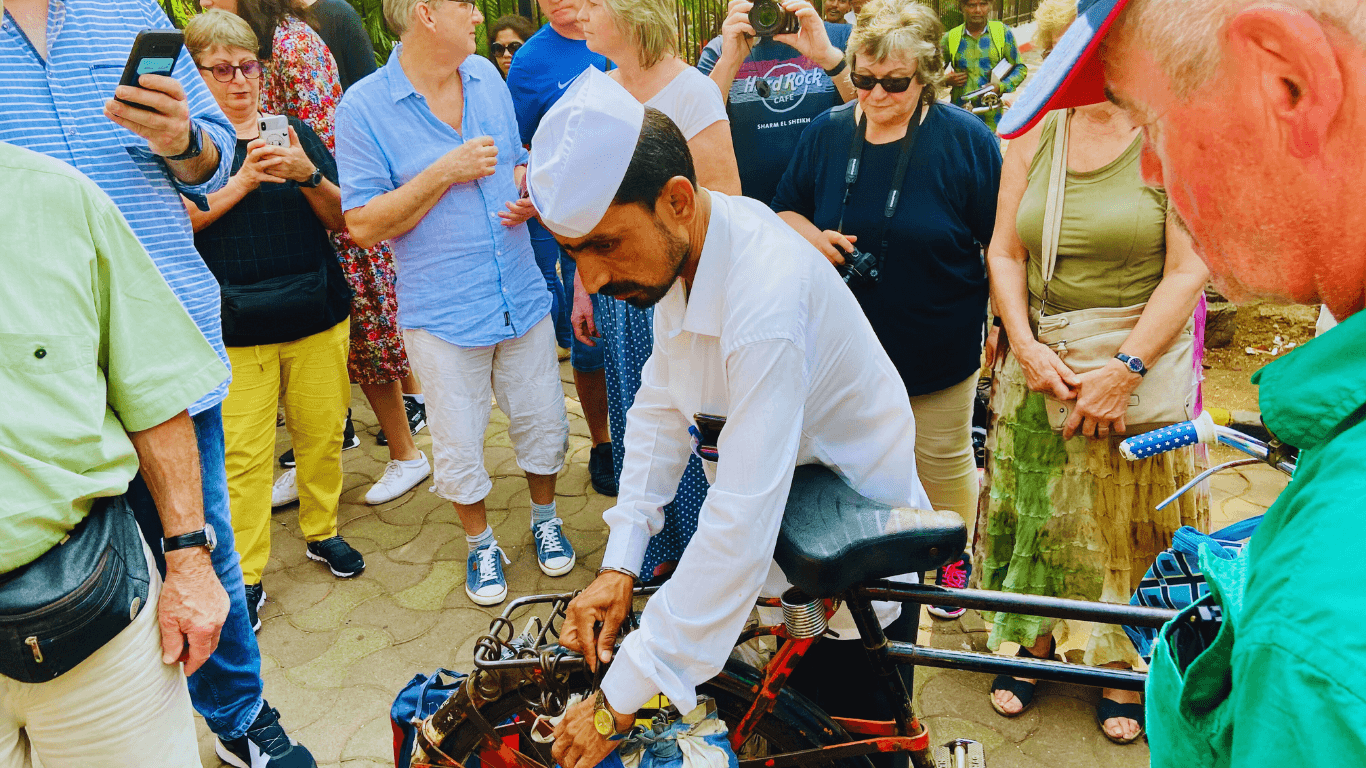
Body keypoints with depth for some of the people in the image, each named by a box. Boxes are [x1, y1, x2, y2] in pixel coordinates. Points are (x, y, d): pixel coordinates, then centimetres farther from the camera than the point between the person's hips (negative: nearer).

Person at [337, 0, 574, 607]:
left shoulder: (486, 76, 6)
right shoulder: (363, 108, -11)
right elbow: (365, 224, -14)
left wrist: (527, 193, -4)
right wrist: (445, 172, -20)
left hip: (522, 296, 5)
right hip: (443, 312, -4)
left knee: (542, 421, 14)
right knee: (459, 443, 8)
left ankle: (544, 517, 39)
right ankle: (480, 543, 32)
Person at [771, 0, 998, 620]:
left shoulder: (966, 140, -10)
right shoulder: (826, 133, 0)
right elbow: (785, 210, 10)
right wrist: (813, 236, -11)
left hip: (939, 350, -2)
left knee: (942, 461, 14)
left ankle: (953, 559, 38)